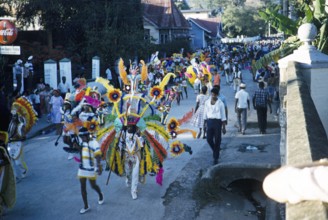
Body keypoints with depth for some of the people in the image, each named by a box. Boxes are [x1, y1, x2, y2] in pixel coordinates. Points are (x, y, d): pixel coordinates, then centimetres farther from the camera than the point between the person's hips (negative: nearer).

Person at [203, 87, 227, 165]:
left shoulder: (220, 103, -3)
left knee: (217, 140, 1)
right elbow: (205, 113, 10)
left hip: (217, 121, -2)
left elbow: (223, 115, -1)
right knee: (209, 139, -2)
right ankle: (215, 151, 28)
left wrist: (224, 127, -3)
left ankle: (216, 158, 11)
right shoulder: (207, 102, 5)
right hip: (209, 121, 3)